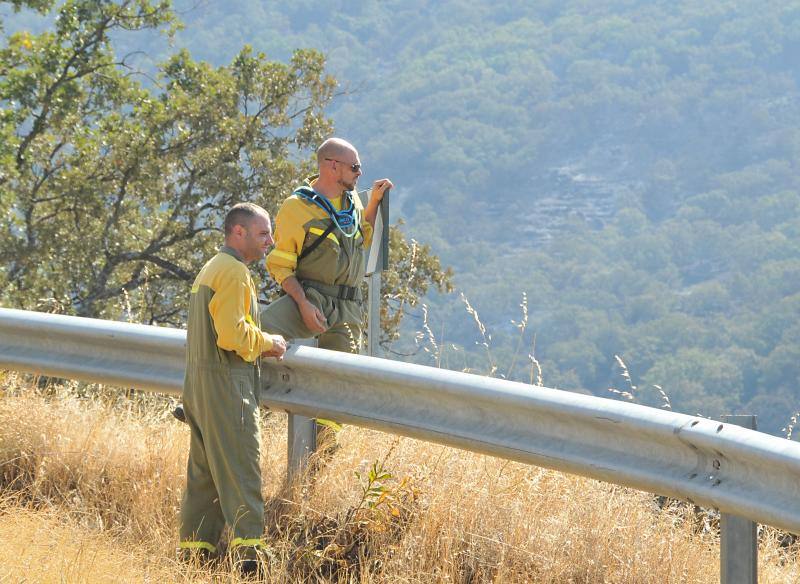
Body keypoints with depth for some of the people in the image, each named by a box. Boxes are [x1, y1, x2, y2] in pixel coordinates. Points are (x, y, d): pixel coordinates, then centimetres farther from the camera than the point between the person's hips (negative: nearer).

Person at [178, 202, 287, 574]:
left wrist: (259, 346, 16)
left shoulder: (210, 270, 21)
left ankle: (193, 550, 13)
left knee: (203, 471, 11)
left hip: (198, 382, 10)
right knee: (239, 469, -12)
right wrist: (268, 343, -6)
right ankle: (248, 549, -17)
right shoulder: (233, 272, -13)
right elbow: (232, 333, -22)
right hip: (226, 382, -10)